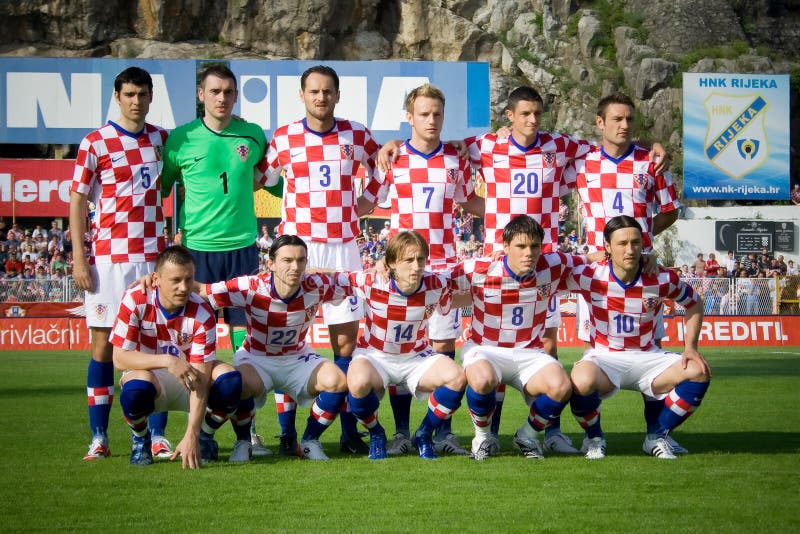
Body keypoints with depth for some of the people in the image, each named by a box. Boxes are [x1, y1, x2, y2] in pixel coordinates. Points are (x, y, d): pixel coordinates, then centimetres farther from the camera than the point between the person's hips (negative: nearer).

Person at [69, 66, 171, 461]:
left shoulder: (161, 140, 10)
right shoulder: (95, 143, -1)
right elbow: (78, 201, -2)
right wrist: (79, 258, -7)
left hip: (153, 255, 3)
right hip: (108, 257, -3)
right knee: (103, 343, -1)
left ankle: (157, 436, 5)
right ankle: (99, 439, 4)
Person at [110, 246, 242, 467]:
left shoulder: (202, 314, -19)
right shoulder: (135, 301, -19)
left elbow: (200, 379, -25)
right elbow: (120, 358, -22)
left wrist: (191, 435, -34)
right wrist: (167, 361, -37)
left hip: (186, 384, 2)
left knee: (230, 381, -29)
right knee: (135, 390, -39)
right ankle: (140, 439, -3)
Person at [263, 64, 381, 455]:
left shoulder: (357, 136, 7)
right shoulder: (283, 139, 4)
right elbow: (261, 177, 18)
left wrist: (364, 206, 10)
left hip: (342, 247, 1)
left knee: (346, 338, 1)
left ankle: (349, 432, 7)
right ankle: (287, 432, 3)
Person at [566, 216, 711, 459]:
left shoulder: (661, 279, -8)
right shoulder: (590, 276, -12)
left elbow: (695, 303, 10)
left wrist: (690, 348, 1)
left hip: (647, 356, 3)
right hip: (603, 357, -3)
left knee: (699, 372, -20)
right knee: (583, 381, -38)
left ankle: (657, 437, 0)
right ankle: (594, 438, -4)